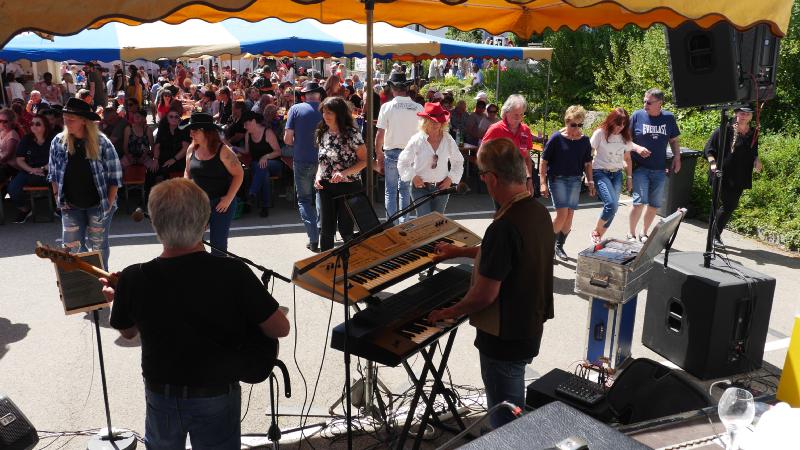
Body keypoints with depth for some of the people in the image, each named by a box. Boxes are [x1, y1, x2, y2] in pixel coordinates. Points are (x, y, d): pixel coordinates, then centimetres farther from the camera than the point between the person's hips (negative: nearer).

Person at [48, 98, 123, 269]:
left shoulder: (102, 143, -13)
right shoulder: (58, 142, -4)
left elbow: (115, 175, -9)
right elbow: (53, 174, 7)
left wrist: (109, 203, -10)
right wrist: (58, 197, 1)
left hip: (98, 204, -3)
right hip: (71, 206, 3)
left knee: (98, 246, 10)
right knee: (71, 247, 5)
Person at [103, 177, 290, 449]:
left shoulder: (133, 279, -20)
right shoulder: (234, 274, -27)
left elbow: (127, 332, 1)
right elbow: (281, 329, -16)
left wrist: (116, 298, 21)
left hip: (160, 395, 2)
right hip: (217, 397, -2)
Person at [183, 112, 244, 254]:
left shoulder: (223, 151, -13)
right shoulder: (192, 149, 3)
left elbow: (239, 174, -10)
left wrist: (229, 198, -15)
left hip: (221, 203, -5)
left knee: (218, 244, 3)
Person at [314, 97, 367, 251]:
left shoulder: (352, 134, -10)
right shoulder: (322, 133, 7)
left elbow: (363, 161, -9)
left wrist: (344, 173, -22)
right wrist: (318, 176, 0)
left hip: (348, 186, -5)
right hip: (326, 187, 5)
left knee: (346, 229, 1)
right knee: (326, 229, 7)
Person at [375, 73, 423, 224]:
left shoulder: (387, 106, -7)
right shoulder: (418, 108, -3)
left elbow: (380, 135, -8)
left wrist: (379, 156, 1)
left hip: (391, 152, -2)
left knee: (390, 191, 7)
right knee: (405, 190, 14)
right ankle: (403, 222, 17)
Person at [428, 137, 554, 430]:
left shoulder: (504, 226, -30)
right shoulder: (538, 211, -1)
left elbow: (485, 294, -26)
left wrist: (451, 312, -7)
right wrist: (461, 251, 25)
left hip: (505, 339, -9)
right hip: (530, 328, 9)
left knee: (505, 420, 12)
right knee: (515, 406, 28)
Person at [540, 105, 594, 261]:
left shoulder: (584, 140, 5)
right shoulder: (556, 138, -8)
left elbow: (587, 163, 15)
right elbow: (544, 161, -6)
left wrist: (590, 181, 7)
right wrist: (543, 183, -10)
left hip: (575, 180, 5)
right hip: (557, 179, -5)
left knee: (570, 214, 5)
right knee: (562, 213, -12)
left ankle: (559, 245, 22)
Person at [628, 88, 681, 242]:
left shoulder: (668, 118, 5)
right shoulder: (637, 115, -3)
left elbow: (674, 140, 15)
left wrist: (677, 157, 2)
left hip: (659, 169, 4)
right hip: (640, 167, -4)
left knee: (655, 204, 9)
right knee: (640, 201, -12)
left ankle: (644, 233, 25)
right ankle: (631, 234, 4)